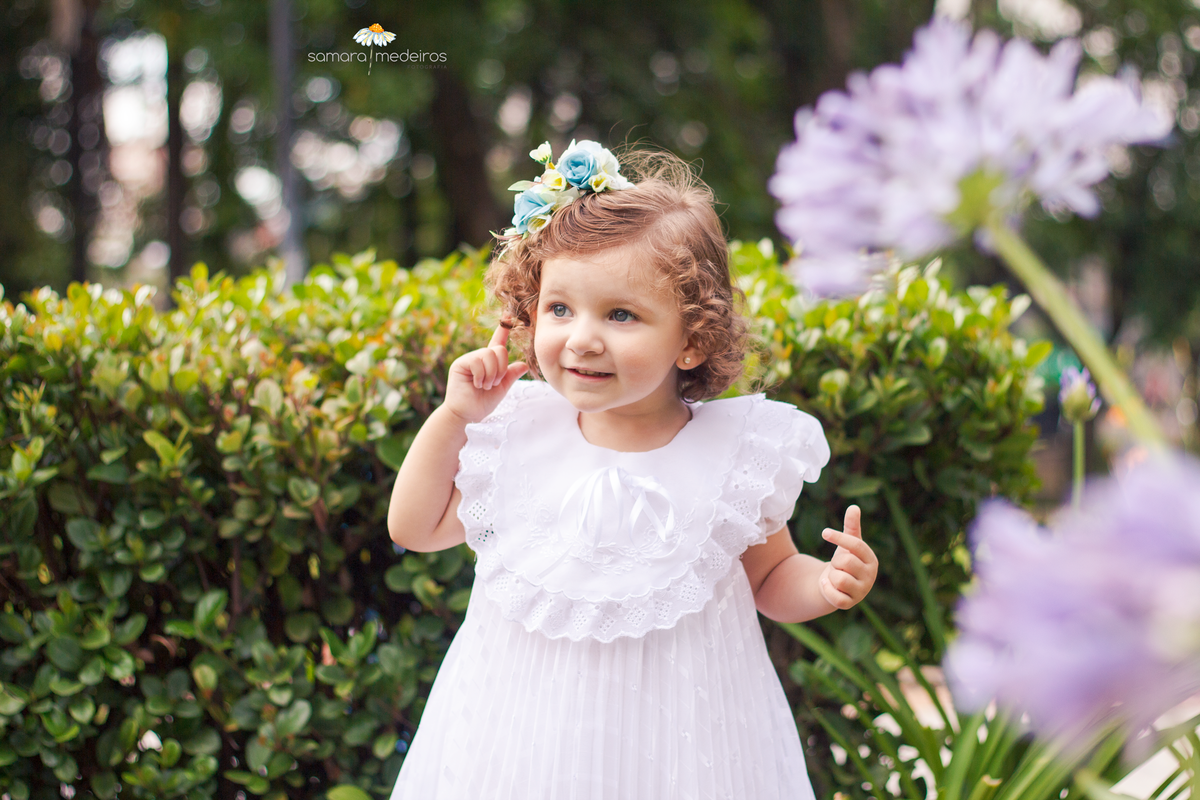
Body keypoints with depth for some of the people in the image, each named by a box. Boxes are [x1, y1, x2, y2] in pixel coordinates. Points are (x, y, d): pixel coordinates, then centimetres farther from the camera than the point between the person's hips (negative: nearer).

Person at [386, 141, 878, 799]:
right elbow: (414, 529, 4)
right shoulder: (516, 431, -5)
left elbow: (770, 578, 3)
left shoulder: (736, 453, -11)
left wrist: (826, 583, -19)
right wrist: (454, 415, -5)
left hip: (676, 733, -1)